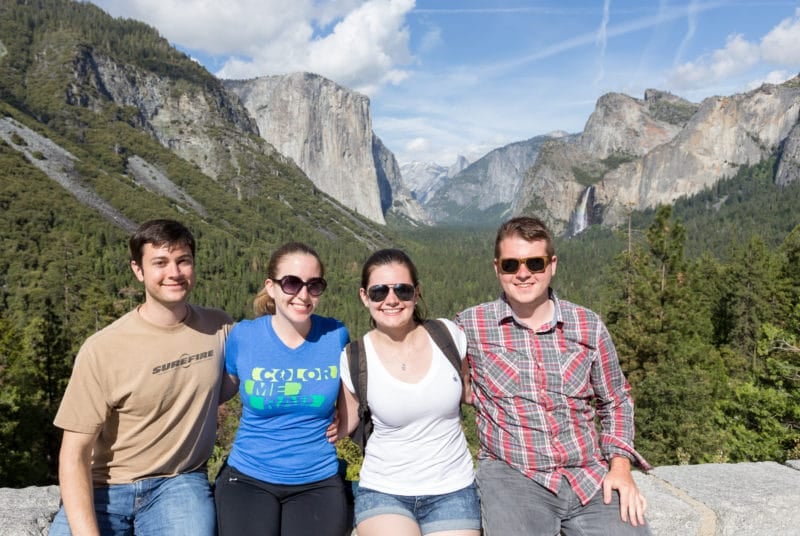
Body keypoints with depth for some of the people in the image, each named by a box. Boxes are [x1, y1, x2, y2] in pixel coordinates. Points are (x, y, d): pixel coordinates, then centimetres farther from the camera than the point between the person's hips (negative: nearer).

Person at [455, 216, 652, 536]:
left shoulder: (589, 326, 5)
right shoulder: (471, 327, -1)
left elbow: (616, 401, 16)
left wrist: (620, 467, 5)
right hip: (512, 475, -2)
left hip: (592, 475, 3)